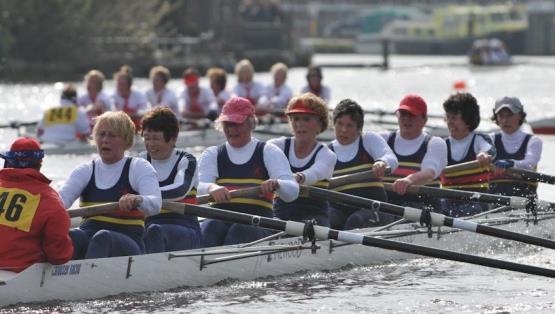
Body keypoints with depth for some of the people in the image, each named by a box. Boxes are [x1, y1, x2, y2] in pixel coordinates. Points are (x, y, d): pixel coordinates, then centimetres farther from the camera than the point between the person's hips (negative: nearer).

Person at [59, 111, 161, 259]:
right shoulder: (86, 170, 16)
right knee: (69, 236, -31)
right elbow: (63, 196, -4)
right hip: (88, 238, 3)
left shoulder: (140, 168, 5)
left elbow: (155, 205, -13)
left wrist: (137, 200, -38)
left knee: (103, 238, -37)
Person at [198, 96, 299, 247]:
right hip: (221, 219, 2)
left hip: (258, 224, -2)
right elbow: (199, 186, -3)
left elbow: (293, 192, -2)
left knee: (239, 230, -35)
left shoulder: (268, 152, 11)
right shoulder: (212, 154, 17)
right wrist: (212, 188, -29)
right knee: (210, 227, -32)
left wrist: (276, 184, -26)